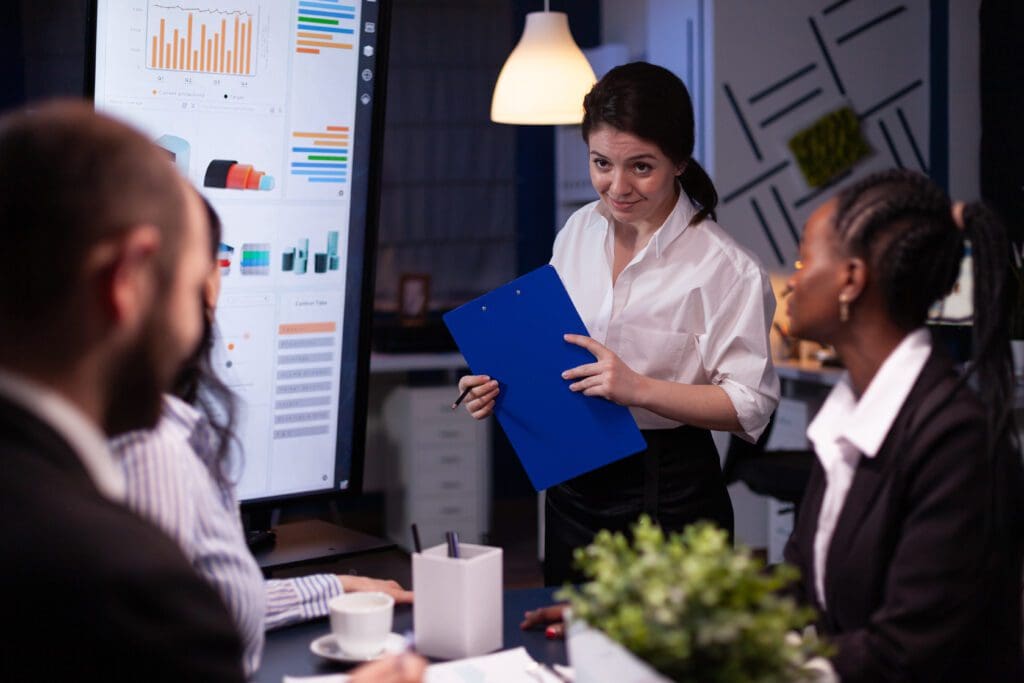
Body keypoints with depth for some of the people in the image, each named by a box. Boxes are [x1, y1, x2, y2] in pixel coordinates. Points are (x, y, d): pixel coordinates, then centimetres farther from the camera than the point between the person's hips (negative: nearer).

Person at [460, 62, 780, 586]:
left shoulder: (725, 268, -15)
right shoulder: (579, 231, 4)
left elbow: (750, 405, -17)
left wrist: (637, 388, -25)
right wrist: (501, 386, -3)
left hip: (668, 496, -5)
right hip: (573, 482, 6)